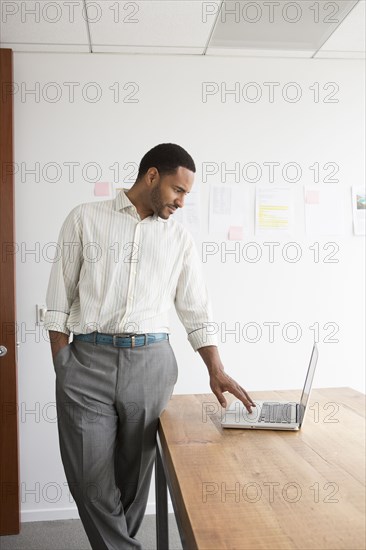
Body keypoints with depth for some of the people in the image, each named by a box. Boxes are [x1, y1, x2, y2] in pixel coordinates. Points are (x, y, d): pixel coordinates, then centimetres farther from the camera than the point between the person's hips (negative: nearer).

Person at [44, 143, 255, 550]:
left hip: (150, 363, 2)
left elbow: (197, 311, 9)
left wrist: (216, 370, -1)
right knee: (91, 478, 1)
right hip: (87, 361, -1)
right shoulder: (86, 219, 5)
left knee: (134, 474, 11)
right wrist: (62, 370, -2)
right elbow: (59, 301, 4)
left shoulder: (179, 237, 10)